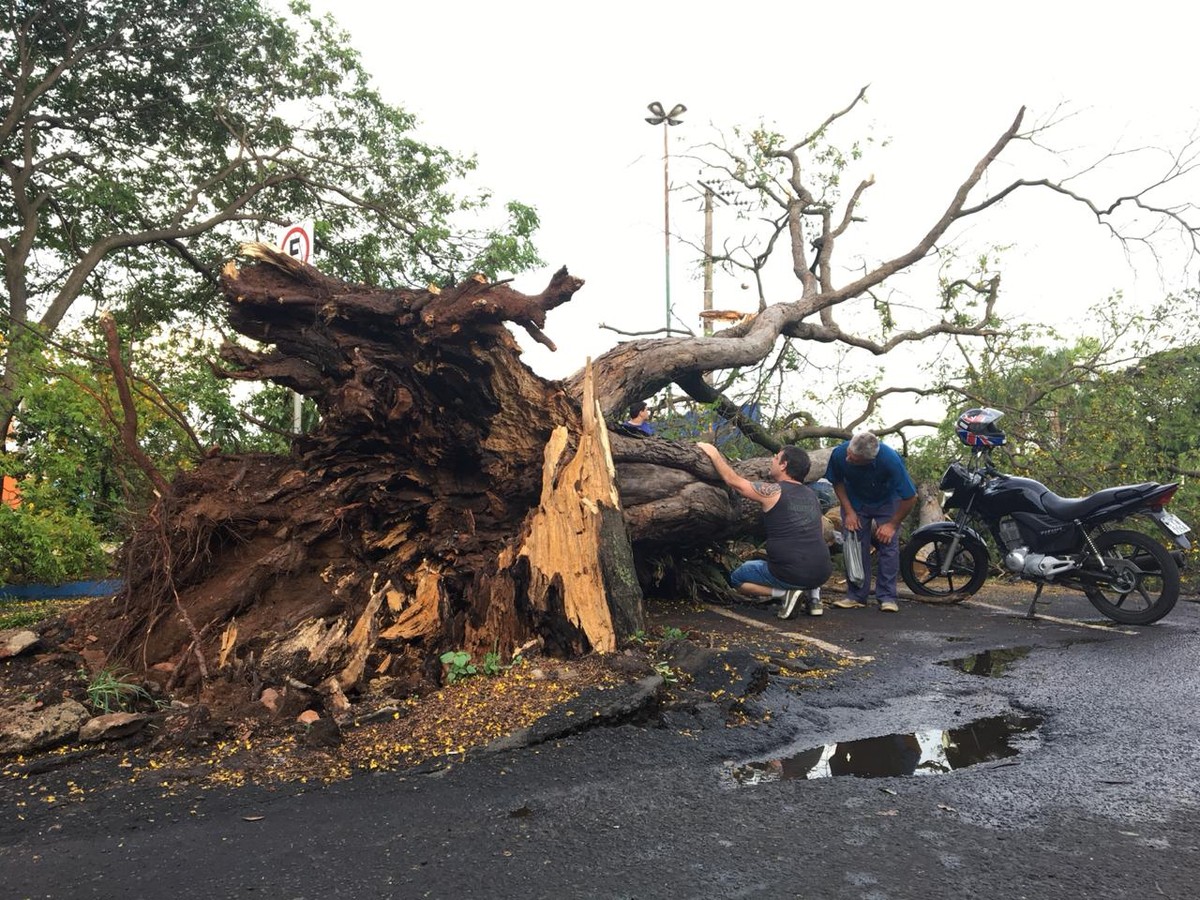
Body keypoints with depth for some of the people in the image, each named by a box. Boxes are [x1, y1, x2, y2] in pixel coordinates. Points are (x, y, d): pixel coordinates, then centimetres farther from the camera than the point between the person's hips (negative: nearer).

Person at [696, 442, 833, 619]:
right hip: (822, 574, 6)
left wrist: (713, 453, 19)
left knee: (737, 578, 19)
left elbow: (733, 480, 7)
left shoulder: (773, 491, -4)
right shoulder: (812, 495, 13)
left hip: (790, 575, -6)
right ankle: (813, 595, 15)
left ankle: (785, 593, -2)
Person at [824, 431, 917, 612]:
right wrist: (849, 511, -13)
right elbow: (837, 482, -7)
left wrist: (892, 524, -18)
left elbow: (910, 497, -25)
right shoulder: (839, 454, -31)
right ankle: (856, 594, 3)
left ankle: (887, 596, -4)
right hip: (854, 502, 2)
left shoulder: (891, 460, -37)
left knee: (888, 544, -12)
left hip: (886, 502, -2)